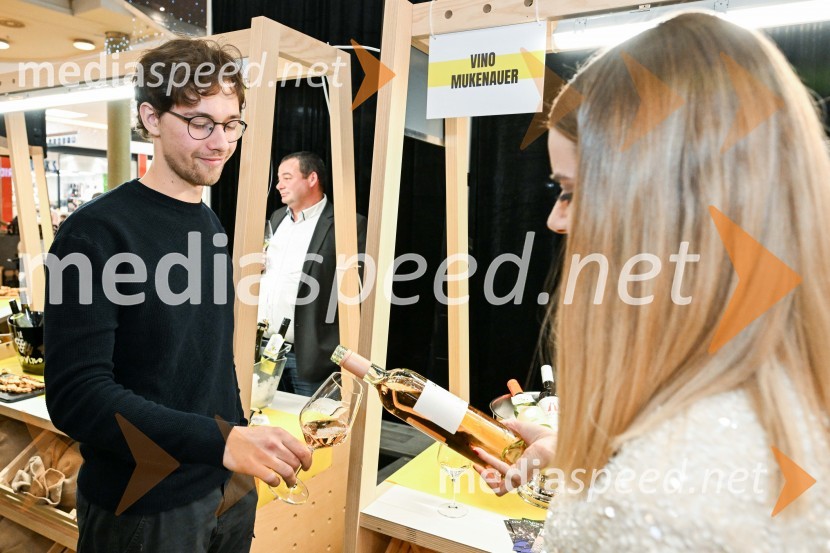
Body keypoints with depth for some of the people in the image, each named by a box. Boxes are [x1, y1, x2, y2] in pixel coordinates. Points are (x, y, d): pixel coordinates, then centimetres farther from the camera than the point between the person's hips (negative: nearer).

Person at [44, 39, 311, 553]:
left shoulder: (213, 227, 4)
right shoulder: (97, 233, -17)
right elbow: (76, 394, -23)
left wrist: (243, 444, 11)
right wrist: (222, 440, -31)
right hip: (141, 508, -6)